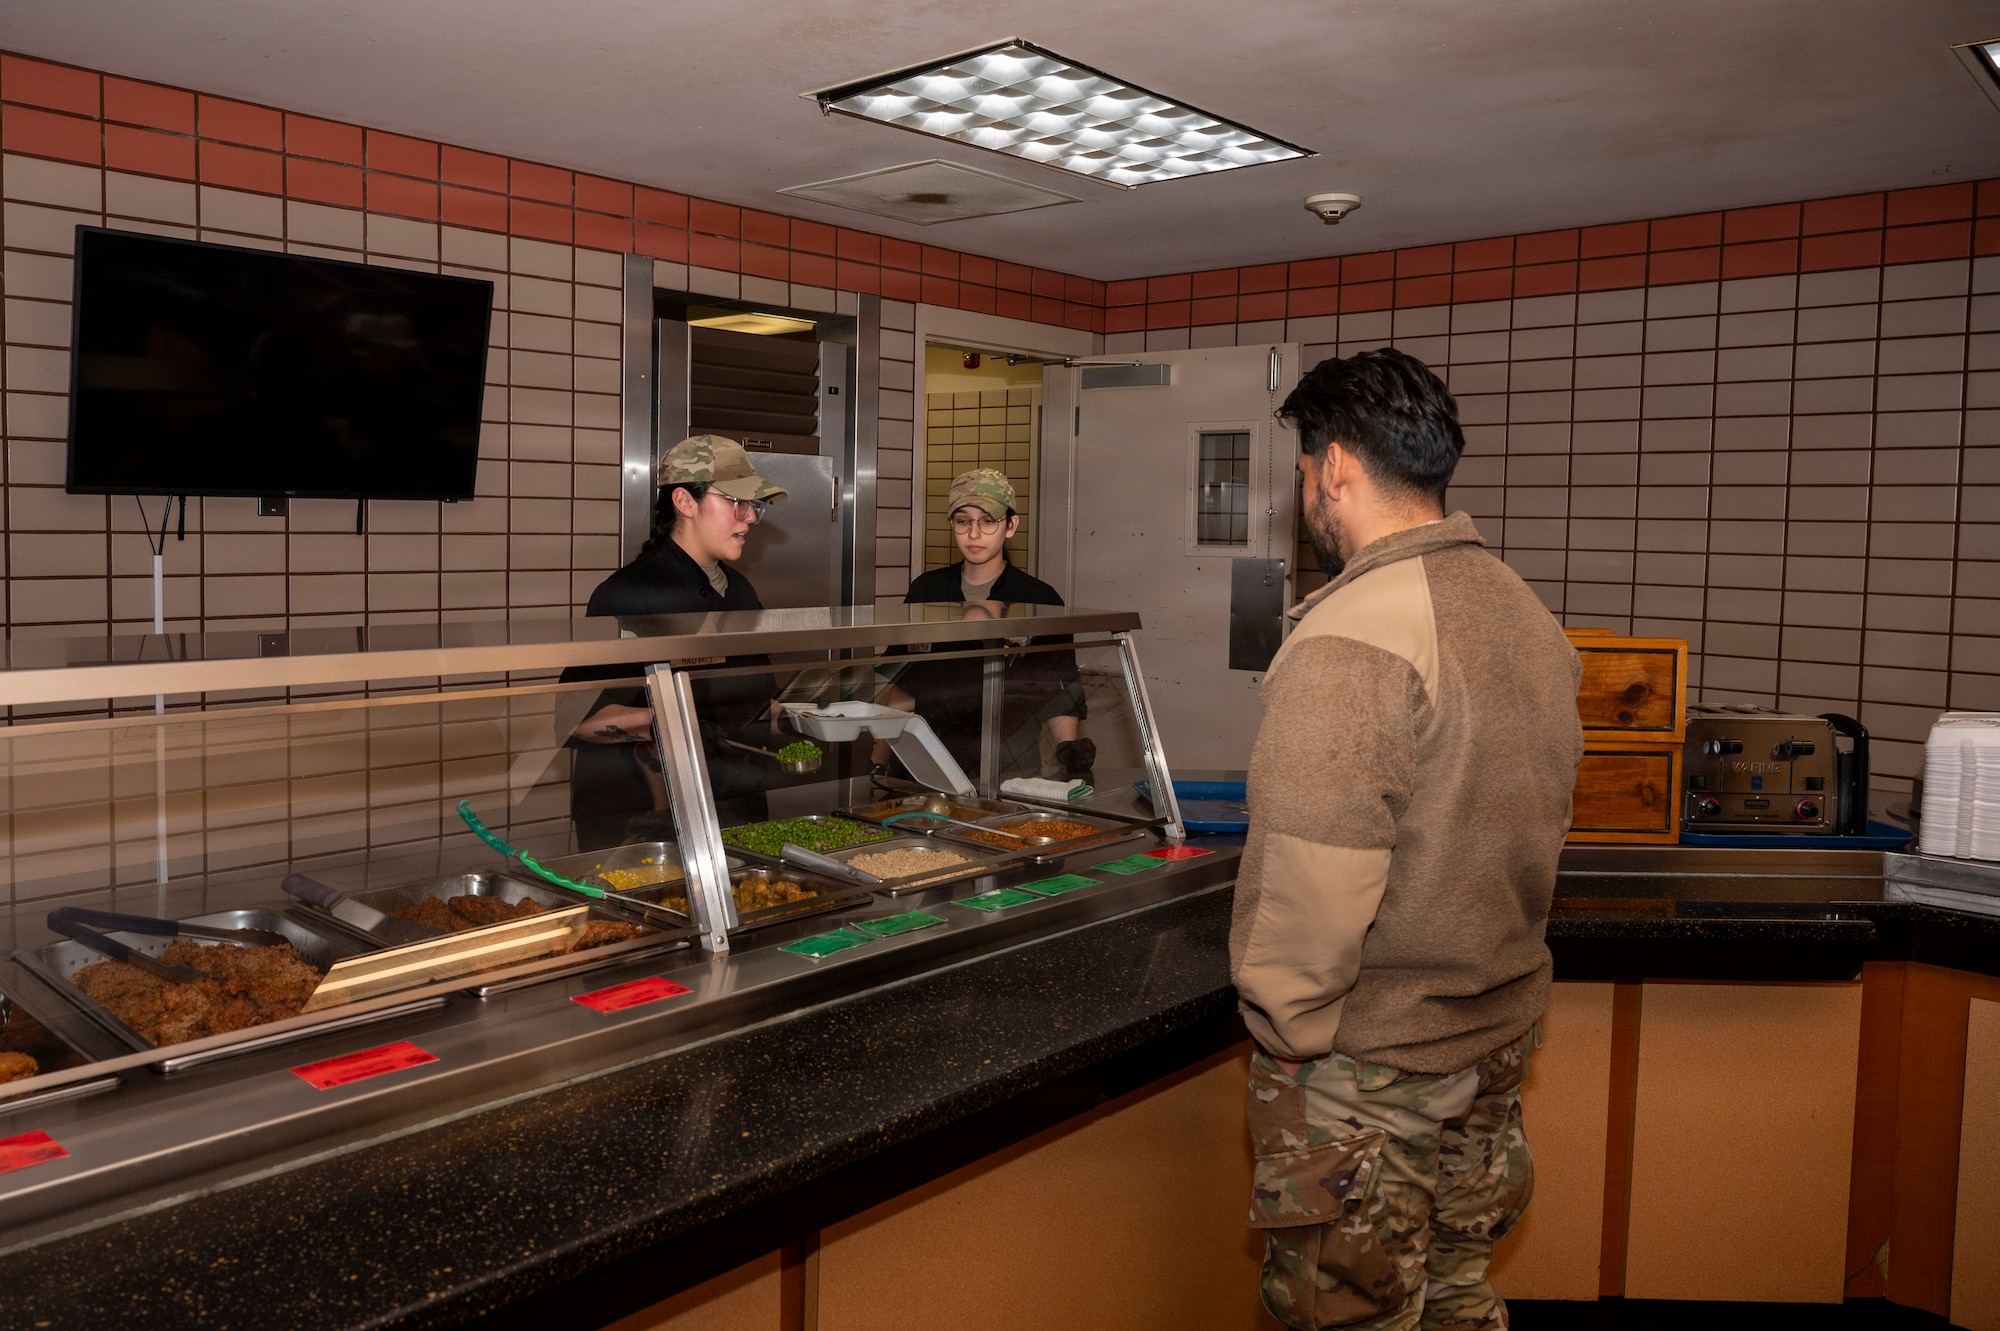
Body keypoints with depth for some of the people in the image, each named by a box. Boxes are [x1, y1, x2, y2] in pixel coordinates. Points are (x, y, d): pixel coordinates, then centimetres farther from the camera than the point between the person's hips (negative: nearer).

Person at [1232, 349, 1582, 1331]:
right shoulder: (1528, 614, 7)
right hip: (1500, 1031, 8)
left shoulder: (1351, 638, -23)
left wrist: (1284, 1030, -15)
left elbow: (1316, 875, -27)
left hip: (1369, 1063, -8)